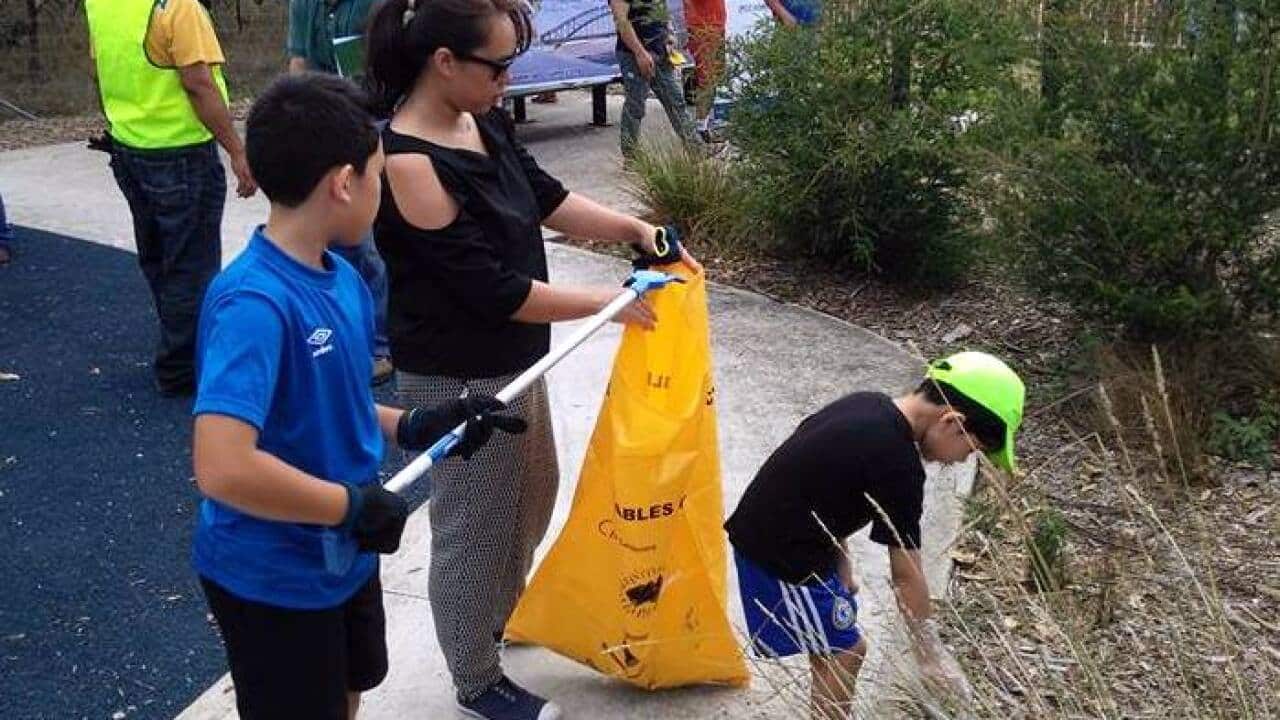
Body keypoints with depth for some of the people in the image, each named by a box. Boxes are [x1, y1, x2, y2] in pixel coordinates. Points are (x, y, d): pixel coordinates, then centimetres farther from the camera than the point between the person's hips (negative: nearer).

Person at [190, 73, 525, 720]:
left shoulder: (341, 279, -3)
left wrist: (416, 427, -2)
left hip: (344, 556, 8)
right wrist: (355, 505, -28)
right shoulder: (253, 303, -30)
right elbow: (222, 468, -38)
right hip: (274, 579, -8)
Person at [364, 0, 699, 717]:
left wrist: (636, 228, 0)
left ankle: (502, 617, 52)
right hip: (459, 381, -9)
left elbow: (546, 196, 12)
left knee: (536, 492, 27)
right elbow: (493, 290, -26)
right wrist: (608, 302, -17)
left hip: (513, 360, 9)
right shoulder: (410, 166, -27)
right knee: (474, 527, 10)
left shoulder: (482, 123, -2)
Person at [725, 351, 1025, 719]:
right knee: (844, 654, 3)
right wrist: (931, 660, -6)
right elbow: (906, 576, -16)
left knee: (831, 649, 19)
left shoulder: (867, 404, 1)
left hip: (766, 534, 9)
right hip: (782, 555, -9)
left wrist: (840, 563, 13)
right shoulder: (896, 466, -24)